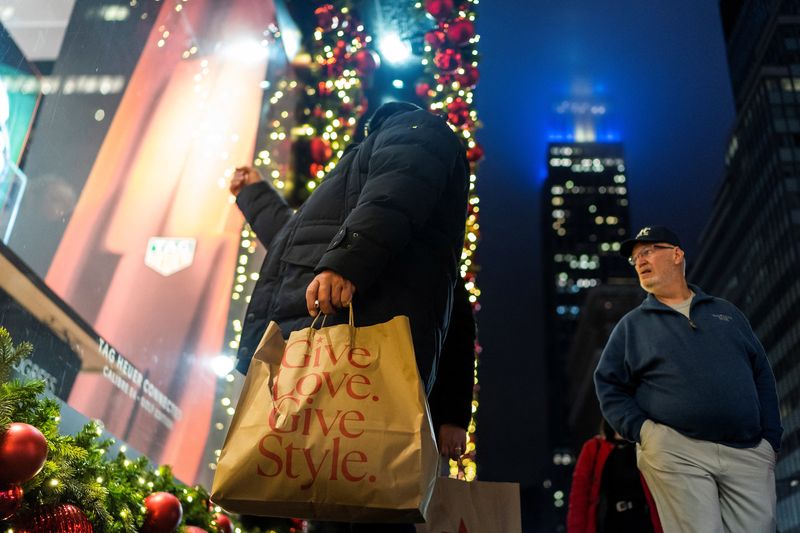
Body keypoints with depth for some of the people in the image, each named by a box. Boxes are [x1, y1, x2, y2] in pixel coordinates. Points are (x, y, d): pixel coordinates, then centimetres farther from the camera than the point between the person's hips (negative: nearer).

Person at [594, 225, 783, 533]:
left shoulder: (726, 312, 18)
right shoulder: (631, 325, 11)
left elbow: (762, 376, 16)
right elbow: (608, 384, 7)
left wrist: (771, 439, 7)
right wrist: (640, 430, -7)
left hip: (749, 452, 3)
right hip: (675, 450, -2)